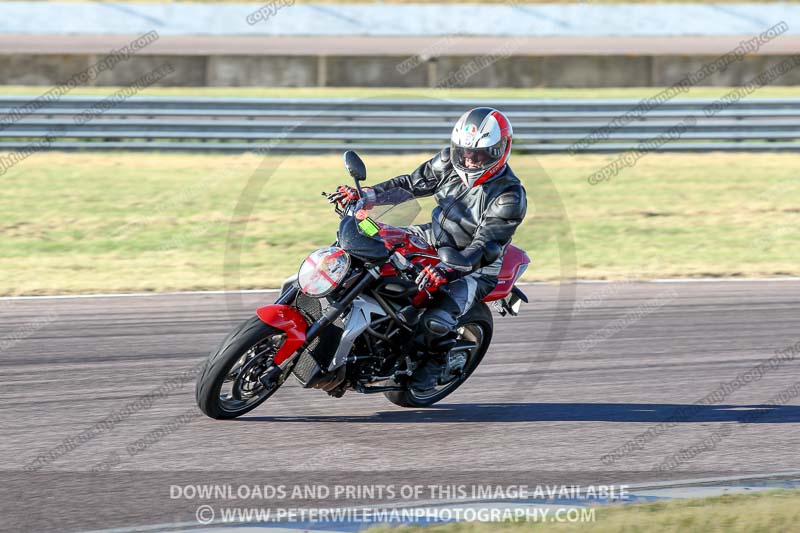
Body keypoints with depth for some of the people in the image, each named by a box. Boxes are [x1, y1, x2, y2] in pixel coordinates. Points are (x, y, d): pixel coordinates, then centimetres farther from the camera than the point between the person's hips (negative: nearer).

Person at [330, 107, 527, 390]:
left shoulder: (509, 197, -26)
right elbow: (412, 183, 5)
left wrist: (445, 270, -46)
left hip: (475, 268, -7)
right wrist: (365, 194, -7)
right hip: (434, 237, 7)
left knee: (436, 322, -28)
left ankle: (435, 361, 6)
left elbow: (484, 247, -32)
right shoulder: (450, 162, -8)